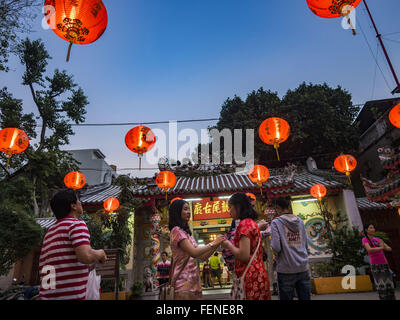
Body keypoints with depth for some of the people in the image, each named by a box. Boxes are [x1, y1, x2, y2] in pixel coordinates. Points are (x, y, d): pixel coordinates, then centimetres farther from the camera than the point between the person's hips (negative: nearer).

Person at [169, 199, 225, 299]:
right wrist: (213, 243, -12)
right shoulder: (176, 230, -11)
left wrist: (217, 244, 0)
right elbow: (194, 253, -22)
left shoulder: (186, 232, 15)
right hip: (184, 283, -8)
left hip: (193, 281, 8)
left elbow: (203, 257, 13)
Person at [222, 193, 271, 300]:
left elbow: (244, 256, -21)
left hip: (250, 277, -10)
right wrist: (231, 244, 14)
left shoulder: (245, 223, -14)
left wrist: (228, 245, -7)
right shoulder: (252, 222, 16)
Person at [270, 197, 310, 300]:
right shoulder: (300, 221, 7)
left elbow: (276, 247, -15)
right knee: (305, 297, 15)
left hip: (286, 270, -5)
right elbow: (306, 246, 12)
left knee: (286, 297, 7)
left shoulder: (276, 222, -9)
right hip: (303, 268, 5)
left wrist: (276, 256, 5)